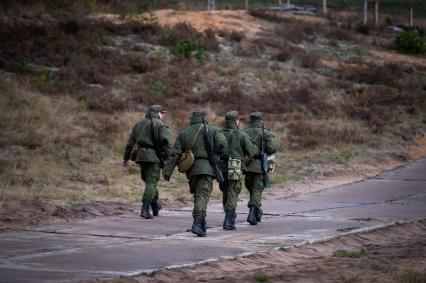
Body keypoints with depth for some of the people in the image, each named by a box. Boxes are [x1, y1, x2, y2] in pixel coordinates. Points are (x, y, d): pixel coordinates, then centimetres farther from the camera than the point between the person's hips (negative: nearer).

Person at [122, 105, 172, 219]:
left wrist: (126, 157, 26)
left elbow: (130, 143, 20)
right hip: (154, 157, -6)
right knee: (151, 182, -5)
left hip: (141, 157, 6)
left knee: (149, 181, 20)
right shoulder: (160, 125, -3)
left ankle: (155, 206, 32)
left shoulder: (138, 124, 17)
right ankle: (145, 209, -15)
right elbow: (167, 142, -14)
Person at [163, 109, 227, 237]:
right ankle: (197, 223, -26)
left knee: (197, 196, 16)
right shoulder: (213, 130, 3)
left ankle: (202, 226, 20)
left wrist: (167, 171, 3)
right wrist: (213, 153, 9)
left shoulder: (184, 133, 12)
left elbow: (175, 153, 5)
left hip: (191, 169, 4)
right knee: (203, 196, -9)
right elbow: (223, 145, -11)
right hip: (207, 168, -4)